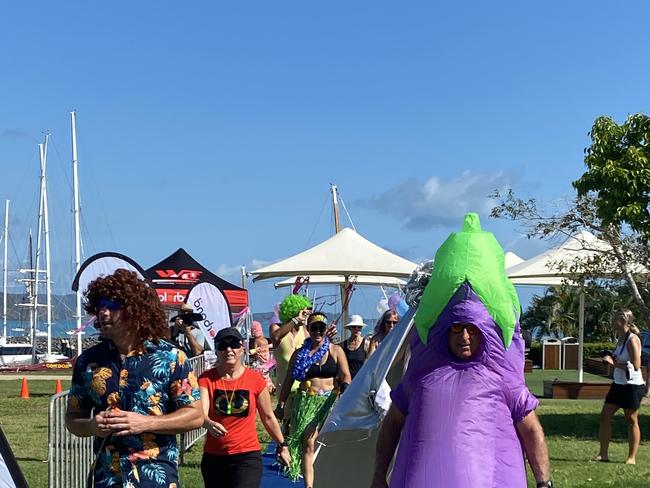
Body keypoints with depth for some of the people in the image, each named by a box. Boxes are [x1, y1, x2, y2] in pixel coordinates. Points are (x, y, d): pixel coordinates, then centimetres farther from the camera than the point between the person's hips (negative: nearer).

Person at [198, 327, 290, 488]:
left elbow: (268, 417, 9)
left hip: (247, 456, -2)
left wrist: (282, 445, 15)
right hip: (213, 457, 2)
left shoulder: (255, 379, -3)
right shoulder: (206, 379, -3)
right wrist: (209, 424, -40)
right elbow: (200, 413, -18)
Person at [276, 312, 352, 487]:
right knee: (307, 444, -5)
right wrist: (281, 405, 10)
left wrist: (345, 386, -22)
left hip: (330, 400, -1)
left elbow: (346, 375, 0)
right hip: (306, 401, 1)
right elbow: (288, 380, 13)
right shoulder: (300, 354, 11)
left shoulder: (336, 351, 8)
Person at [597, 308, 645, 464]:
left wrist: (614, 363, -20)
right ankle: (603, 454, 10)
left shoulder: (632, 339, -16)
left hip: (632, 386, -9)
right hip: (618, 384, 9)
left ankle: (632, 457, 10)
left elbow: (635, 366, -22)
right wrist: (611, 359, 1)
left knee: (631, 421, 1)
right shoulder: (620, 338, 9)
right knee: (605, 416, 4)